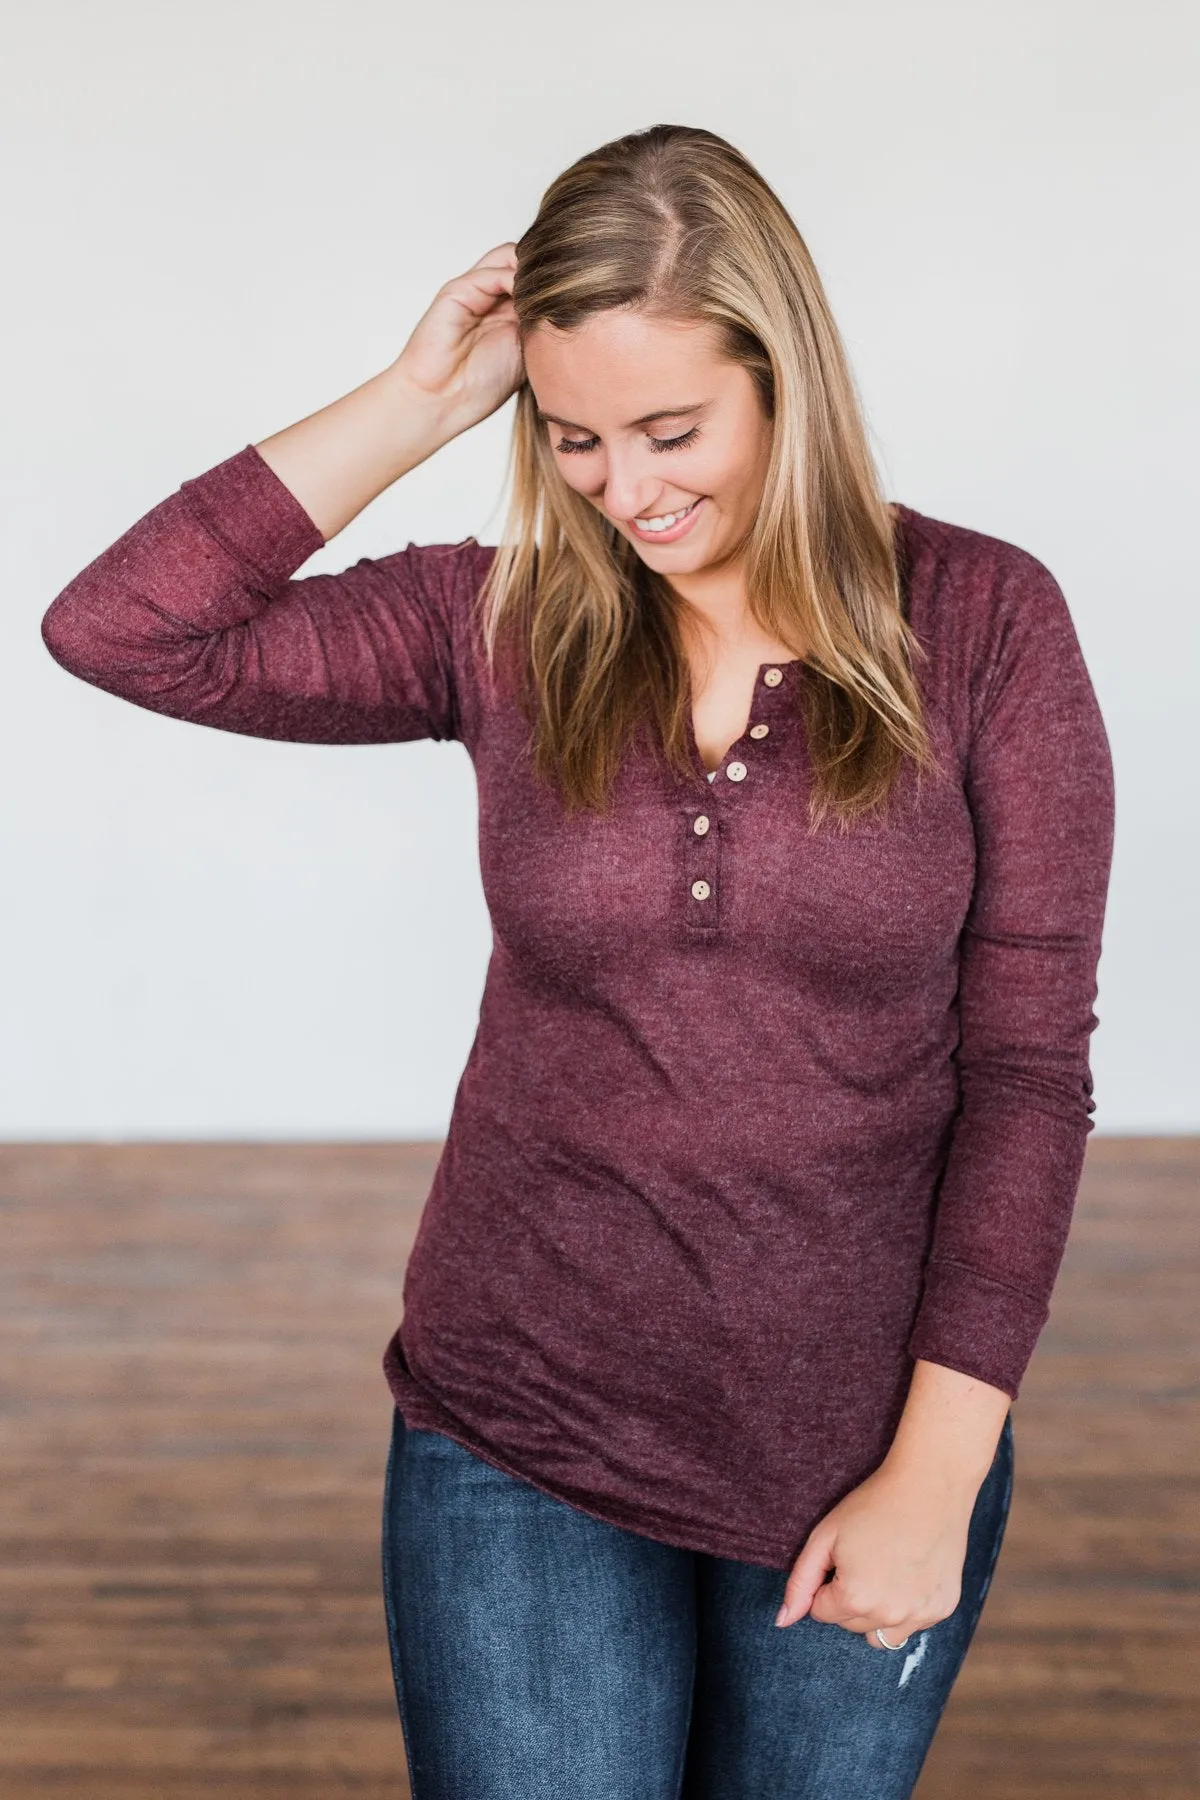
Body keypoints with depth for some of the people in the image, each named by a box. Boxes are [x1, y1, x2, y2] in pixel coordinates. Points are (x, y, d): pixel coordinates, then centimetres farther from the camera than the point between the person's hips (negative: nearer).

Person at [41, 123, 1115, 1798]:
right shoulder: (506, 624, -4)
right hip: (521, 1432, 0)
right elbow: (115, 629, -13)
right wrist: (416, 401, -13)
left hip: (857, 1454, 0)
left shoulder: (983, 623, -7)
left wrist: (937, 1473, -9)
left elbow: (1027, 1064, -7)